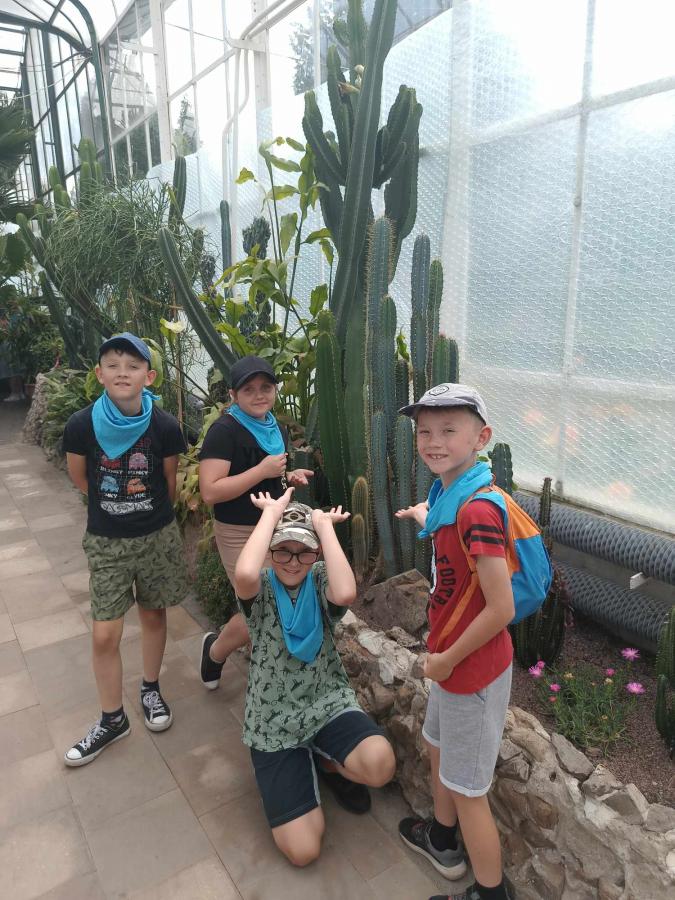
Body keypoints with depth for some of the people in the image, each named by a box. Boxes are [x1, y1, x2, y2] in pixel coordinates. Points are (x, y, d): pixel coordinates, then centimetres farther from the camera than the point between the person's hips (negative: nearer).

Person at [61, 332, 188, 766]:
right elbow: (81, 478, 3)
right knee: (105, 635, 3)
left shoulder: (164, 426, -16)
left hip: (157, 537, 0)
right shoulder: (82, 425, -15)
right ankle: (113, 718, 25)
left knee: (153, 616, 16)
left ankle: (151, 689, 40)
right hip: (106, 542, 0)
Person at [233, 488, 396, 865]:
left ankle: (329, 759, 7)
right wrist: (271, 512, -26)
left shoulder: (321, 580, -7)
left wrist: (325, 525, -25)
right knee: (303, 851, -8)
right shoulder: (260, 588, -11)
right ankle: (305, 766, 22)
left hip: (328, 703, 1)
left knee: (381, 765, -30)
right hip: (274, 721, -1)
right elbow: (244, 574, -38)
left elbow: (346, 594, -34)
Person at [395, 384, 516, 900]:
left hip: (473, 666, -10)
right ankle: (444, 841, 56)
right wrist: (425, 517, 26)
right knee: (438, 745, 30)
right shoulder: (452, 494, -3)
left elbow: (501, 609, -28)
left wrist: (446, 660, -18)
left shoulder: (477, 510, -31)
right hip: (452, 657, 10)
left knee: (467, 789, 11)